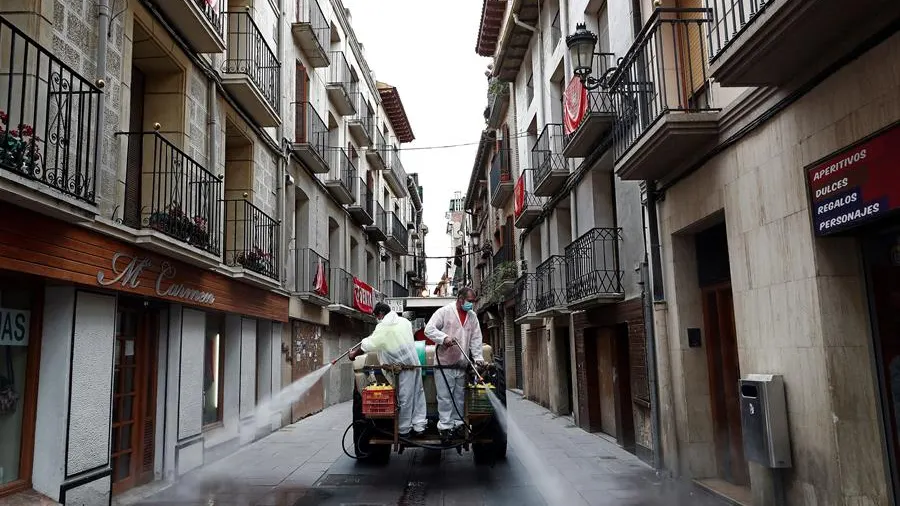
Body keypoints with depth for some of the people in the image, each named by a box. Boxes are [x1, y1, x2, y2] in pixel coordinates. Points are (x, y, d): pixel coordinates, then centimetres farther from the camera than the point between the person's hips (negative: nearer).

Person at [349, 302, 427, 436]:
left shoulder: (383, 327, -10)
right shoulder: (405, 321, 11)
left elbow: (367, 345, -6)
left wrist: (354, 354, 10)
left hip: (403, 366, -7)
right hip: (414, 362, 7)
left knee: (404, 398, 1)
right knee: (418, 393, 10)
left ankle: (404, 430, 12)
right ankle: (419, 426, 14)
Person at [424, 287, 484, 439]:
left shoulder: (472, 316, 11)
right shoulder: (444, 312, -7)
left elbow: (476, 339, 12)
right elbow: (429, 329, -10)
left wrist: (478, 358, 1)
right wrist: (444, 338, -24)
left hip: (462, 364, 5)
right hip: (444, 363, -5)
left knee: (460, 397, 11)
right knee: (445, 396, -3)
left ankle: (457, 424, 21)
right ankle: (445, 426, 4)